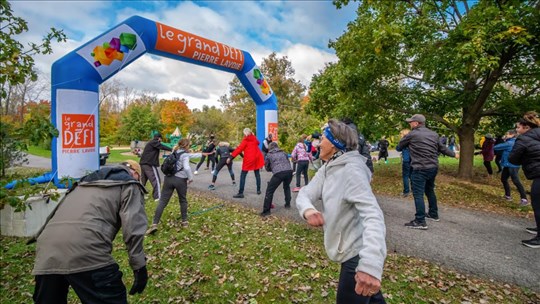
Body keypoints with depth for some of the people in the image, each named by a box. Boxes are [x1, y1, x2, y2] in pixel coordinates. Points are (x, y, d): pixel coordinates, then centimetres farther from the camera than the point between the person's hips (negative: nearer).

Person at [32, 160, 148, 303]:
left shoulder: (86, 181, 33)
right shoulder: (129, 185, 12)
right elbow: (133, 227, -3)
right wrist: (139, 267, -3)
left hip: (46, 250, 8)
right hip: (85, 249, -7)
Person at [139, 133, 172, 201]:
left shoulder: (150, 143, 24)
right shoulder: (154, 142, -6)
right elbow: (162, 147, -18)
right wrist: (172, 150, -25)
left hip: (143, 163, 10)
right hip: (150, 164, -10)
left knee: (143, 180, 20)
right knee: (156, 180, -9)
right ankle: (158, 197, -12)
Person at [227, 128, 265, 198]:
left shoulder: (245, 140, -7)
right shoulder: (255, 139, 10)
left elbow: (239, 149, -13)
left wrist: (231, 157, -16)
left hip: (248, 159, -6)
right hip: (256, 158, 6)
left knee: (243, 175, -1)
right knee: (257, 174, 19)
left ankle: (240, 193, -5)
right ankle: (258, 190, 21)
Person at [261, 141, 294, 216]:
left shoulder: (268, 155, 19)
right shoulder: (283, 153, 27)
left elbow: (267, 168, 26)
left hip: (278, 173, -4)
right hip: (289, 171, 5)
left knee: (269, 191, 5)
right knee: (286, 187, 34)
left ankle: (266, 210, 1)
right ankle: (288, 204, 38)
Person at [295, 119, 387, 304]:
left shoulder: (351, 170, -25)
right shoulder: (327, 169, 3)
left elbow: (373, 214, -34)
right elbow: (305, 193, -4)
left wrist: (370, 264, -47)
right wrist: (308, 210, -29)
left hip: (360, 253, -8)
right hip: (352, 250, 9)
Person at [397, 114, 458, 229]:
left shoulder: (411, 135, -10)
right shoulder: (434, 134, 11)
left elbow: (399, 147, 3)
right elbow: (442, 148, 22)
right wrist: (454, 155, 39)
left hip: (420, 169, -8)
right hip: (433, 167, 8)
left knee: (418, 194, -6)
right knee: (430, 191, 24)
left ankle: (420, 221, -6)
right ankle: (433, 214, 36)